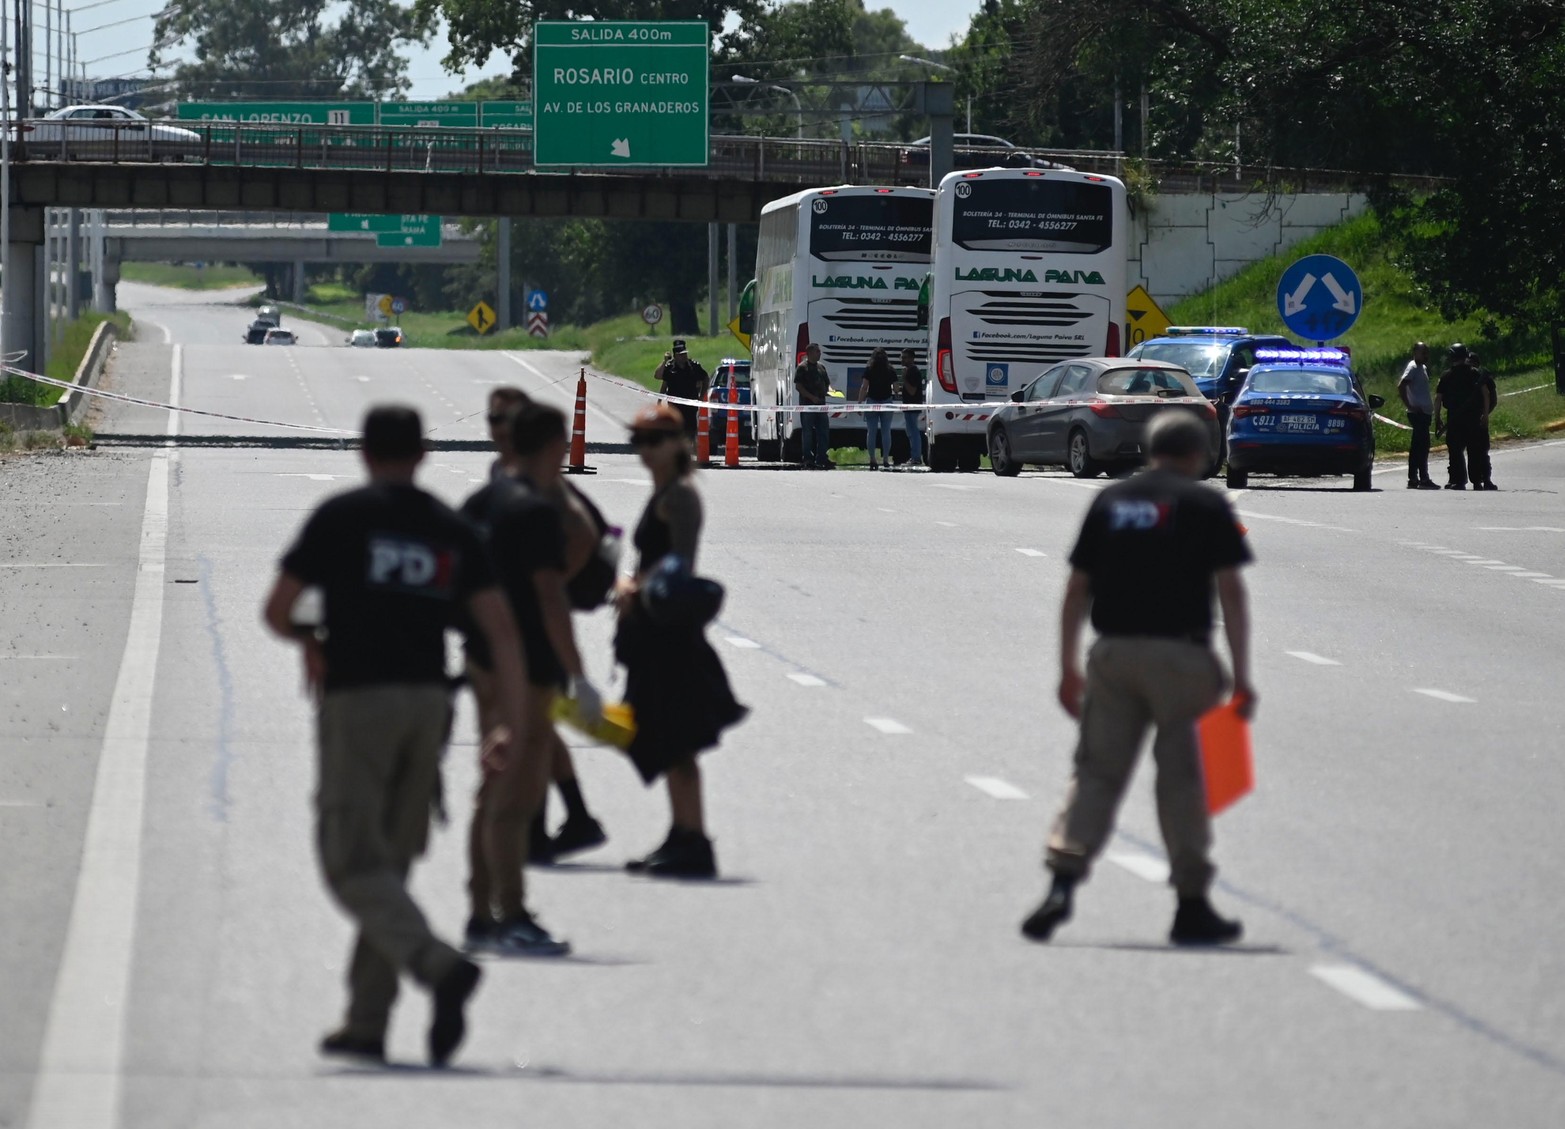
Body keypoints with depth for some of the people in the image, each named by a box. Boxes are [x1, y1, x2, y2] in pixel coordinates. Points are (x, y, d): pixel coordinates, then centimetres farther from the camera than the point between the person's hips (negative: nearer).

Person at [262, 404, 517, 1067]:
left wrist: (310, 645, 22)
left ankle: (440, 966, -31)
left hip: (357, 698, -5)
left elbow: (277, 611, 0)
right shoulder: (452, 531, 10)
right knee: (390, 861, 15)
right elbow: (501, 630, 3)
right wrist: (513, 725, 4)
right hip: (429, 699, 5)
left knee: (355, 863, -7)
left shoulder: (340, 517, -2)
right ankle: (366, 1023, 16)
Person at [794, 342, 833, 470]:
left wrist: (829, 391, 1)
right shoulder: (802, 368, -4)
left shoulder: (821, 367, 17)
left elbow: (827, 383, 24)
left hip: (820, 404, 7)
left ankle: (821, 459, 11)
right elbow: (798, 386, -10)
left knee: (824, 432, 5)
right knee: (807, 433, -2)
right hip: (807, 405, -7)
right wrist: (812, 397, -18)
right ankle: (807, 459, 2)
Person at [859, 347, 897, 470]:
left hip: (872, 402, -1)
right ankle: (886, 459, 3)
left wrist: (860, 402, -3)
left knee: (871, 432, 3)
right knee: (886, 431, 6)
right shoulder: (891, 371, 2)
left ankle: (872, 460, 1)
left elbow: (864, 388, -7)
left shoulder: (869, 370, -4)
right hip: (887, 402, 1)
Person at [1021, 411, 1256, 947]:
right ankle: (1191, 906, 9)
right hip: (1179, 653, -3)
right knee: (1180, 776, 4)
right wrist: (1241, 675, -3)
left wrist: (1069, 669, 16)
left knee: (1097, 770, 4)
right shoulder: (1205, 505, 1)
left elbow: (1076, 590, 11)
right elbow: (1230, 591, -5)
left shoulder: (1109, 502, 12)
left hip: (1113, 652, 3)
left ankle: (1064, 877, -14)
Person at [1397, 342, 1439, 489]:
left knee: (1418, 447, 10)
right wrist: (1409, 406, -21)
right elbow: (1401, 386, -21)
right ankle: (1423, 479, -11)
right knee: (1422, 446, -10)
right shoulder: (1413, 367, -10)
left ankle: (1413, 479, 13)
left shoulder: (1423, 368, 18)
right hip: (1418, 413, -10)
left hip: (1424, 412, 10)